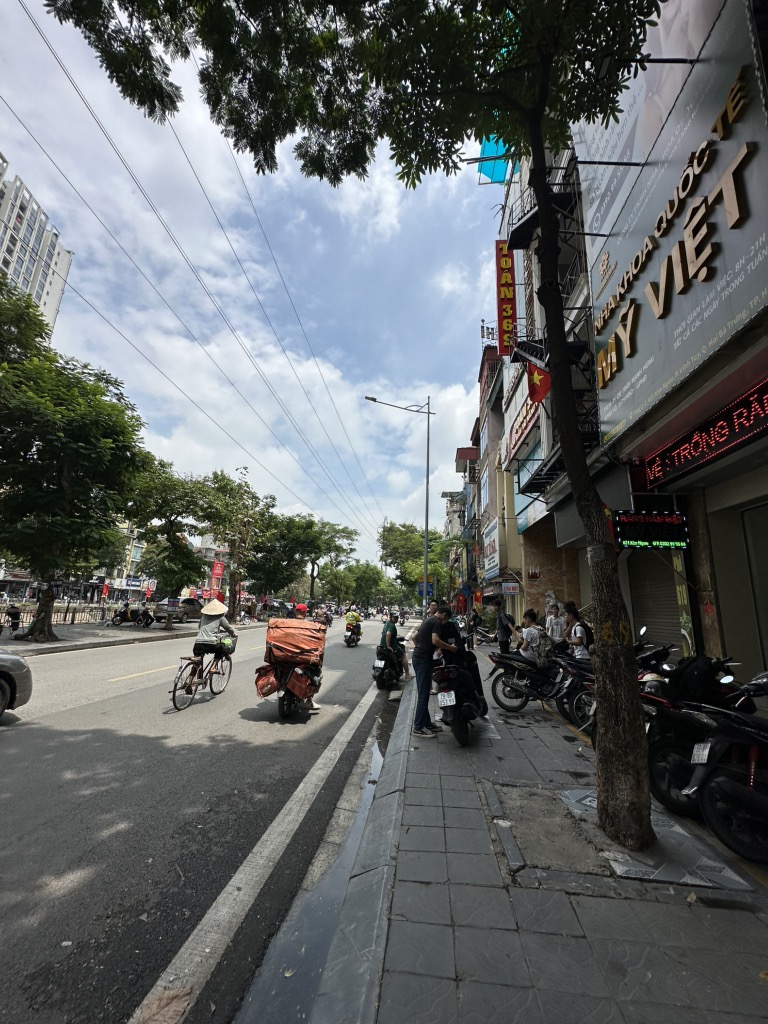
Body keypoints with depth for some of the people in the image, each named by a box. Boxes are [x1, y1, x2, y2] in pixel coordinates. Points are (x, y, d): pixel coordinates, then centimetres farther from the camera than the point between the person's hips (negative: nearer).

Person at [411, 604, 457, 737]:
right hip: (424, 660, -10)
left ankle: (426, 722, 25)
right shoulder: (437, 622, -11)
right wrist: (451, 648, -16)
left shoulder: (428, 619, 18)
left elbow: (415, 637, 24)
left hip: (417, 657, 10)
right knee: (423, 694, -3)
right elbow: (435, 640, -26)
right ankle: (418, 727, 3)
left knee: (423, 693, 16)